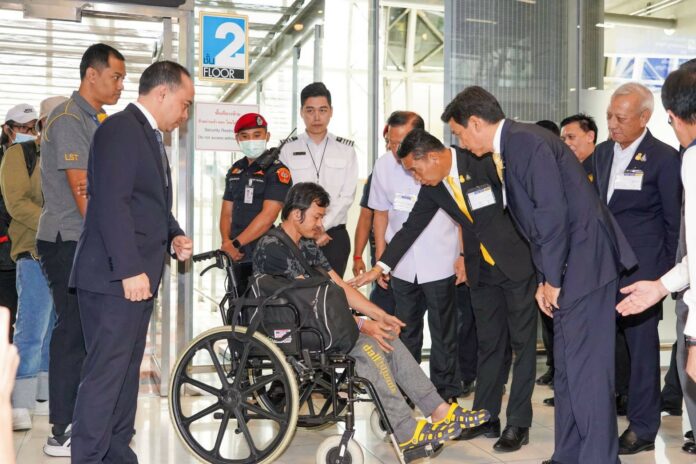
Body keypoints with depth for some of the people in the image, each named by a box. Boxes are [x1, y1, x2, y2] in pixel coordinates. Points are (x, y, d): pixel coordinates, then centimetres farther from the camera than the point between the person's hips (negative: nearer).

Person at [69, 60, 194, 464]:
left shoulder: (151, 137, 19)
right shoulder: (121, 129, -11)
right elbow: (111, 203, -20)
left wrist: (174, 237, 6)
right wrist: (130, 270, -23)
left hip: (139, 277, 10)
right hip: (116, 278, -10)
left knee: (126, 372, 14)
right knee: (106, 374, -6)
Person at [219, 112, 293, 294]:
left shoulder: (277, 171, -7)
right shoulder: (234, 171, 14)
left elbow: (268, 216, -16)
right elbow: (226, 213, 12)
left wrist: (236, 243, -16)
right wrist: (227, 242, -6)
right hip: (237, 257, 7)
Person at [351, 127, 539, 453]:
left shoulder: (483, 163, -19)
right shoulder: (432, 187, -1)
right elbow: (411, 227, 5)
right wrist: (379, 267, 1)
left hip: (516, 262, -5)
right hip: (481, 270, 6)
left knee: (522, 342, 2)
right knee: (488, 343, 11)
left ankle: (518, 423, 10)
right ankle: (486, 417, 21)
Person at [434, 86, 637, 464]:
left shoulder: (525, 140, -14)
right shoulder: (507, 150, 15)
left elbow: (553, 211, -21)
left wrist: (552, 279, -14)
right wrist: (544, 280, 13)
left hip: (584, 262, -10)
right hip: (563, 268, 10)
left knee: (586, 367, -6)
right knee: (566, 367, 14)